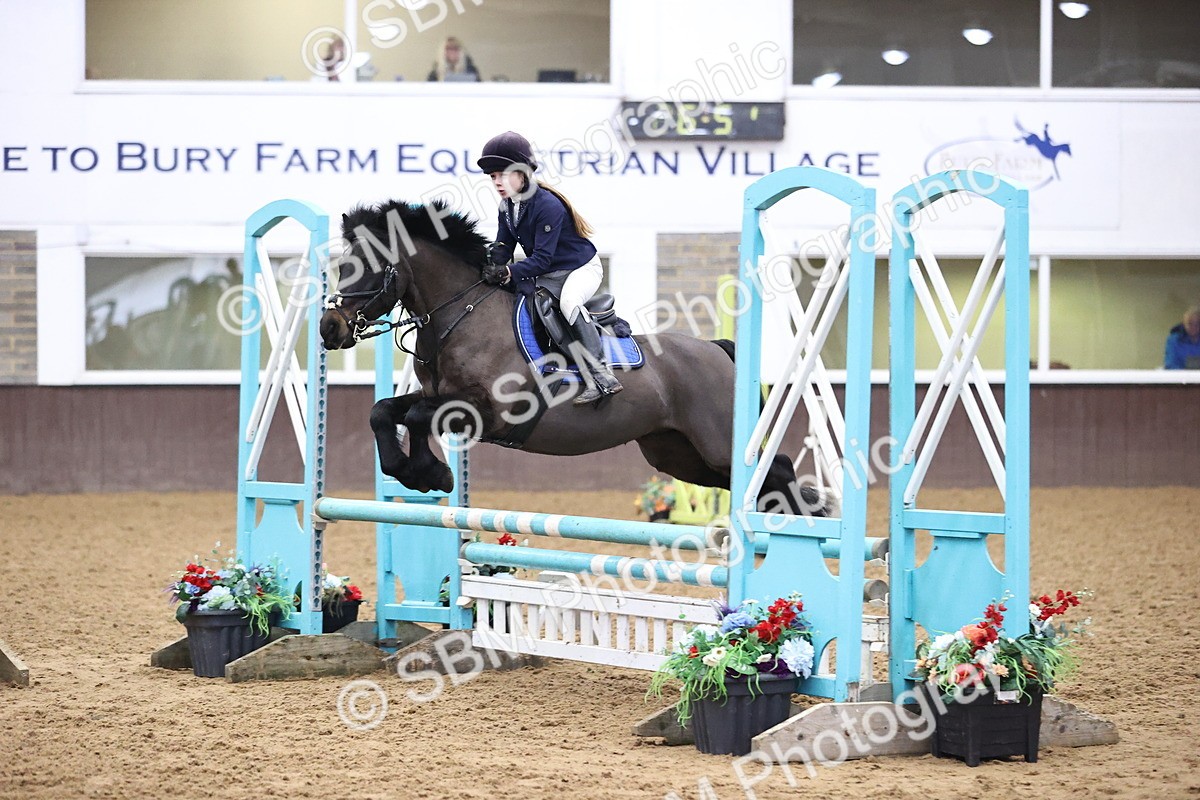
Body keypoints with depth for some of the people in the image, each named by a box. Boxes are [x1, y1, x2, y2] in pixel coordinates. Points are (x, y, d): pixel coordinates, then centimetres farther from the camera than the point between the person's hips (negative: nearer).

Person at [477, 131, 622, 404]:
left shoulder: (548, 205, -26)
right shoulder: (507, 207, 1)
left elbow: (542, 258, -30)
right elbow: (503, 248, 1)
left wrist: (508, 272, -42)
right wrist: (491, 266, -22)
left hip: (582, 268, -9)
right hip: (547, 277, 9)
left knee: (569, 301, -37)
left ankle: (601, 375, -36)